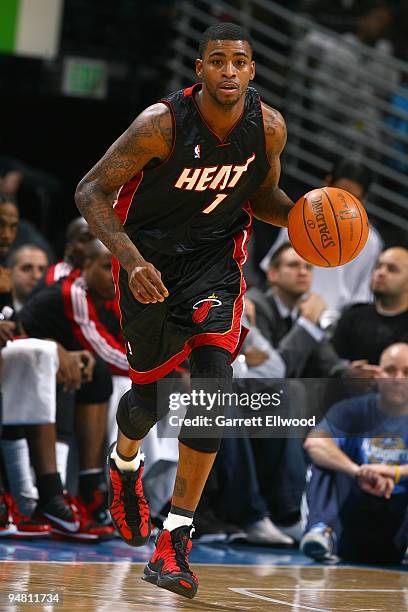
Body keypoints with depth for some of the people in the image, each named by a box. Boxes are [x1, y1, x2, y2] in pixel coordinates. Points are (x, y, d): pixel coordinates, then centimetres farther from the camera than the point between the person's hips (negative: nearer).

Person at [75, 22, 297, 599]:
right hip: (149, 258, -2)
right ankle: (125, 465, 49)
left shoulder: (269, 128, -12)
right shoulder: (162, 123, -25)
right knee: (150, 390, 9)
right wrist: (131, 261, -32)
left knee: (214, 379, -17)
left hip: (216, 257, 2)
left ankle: (176, 539, -12)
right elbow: (91, 192, -19)